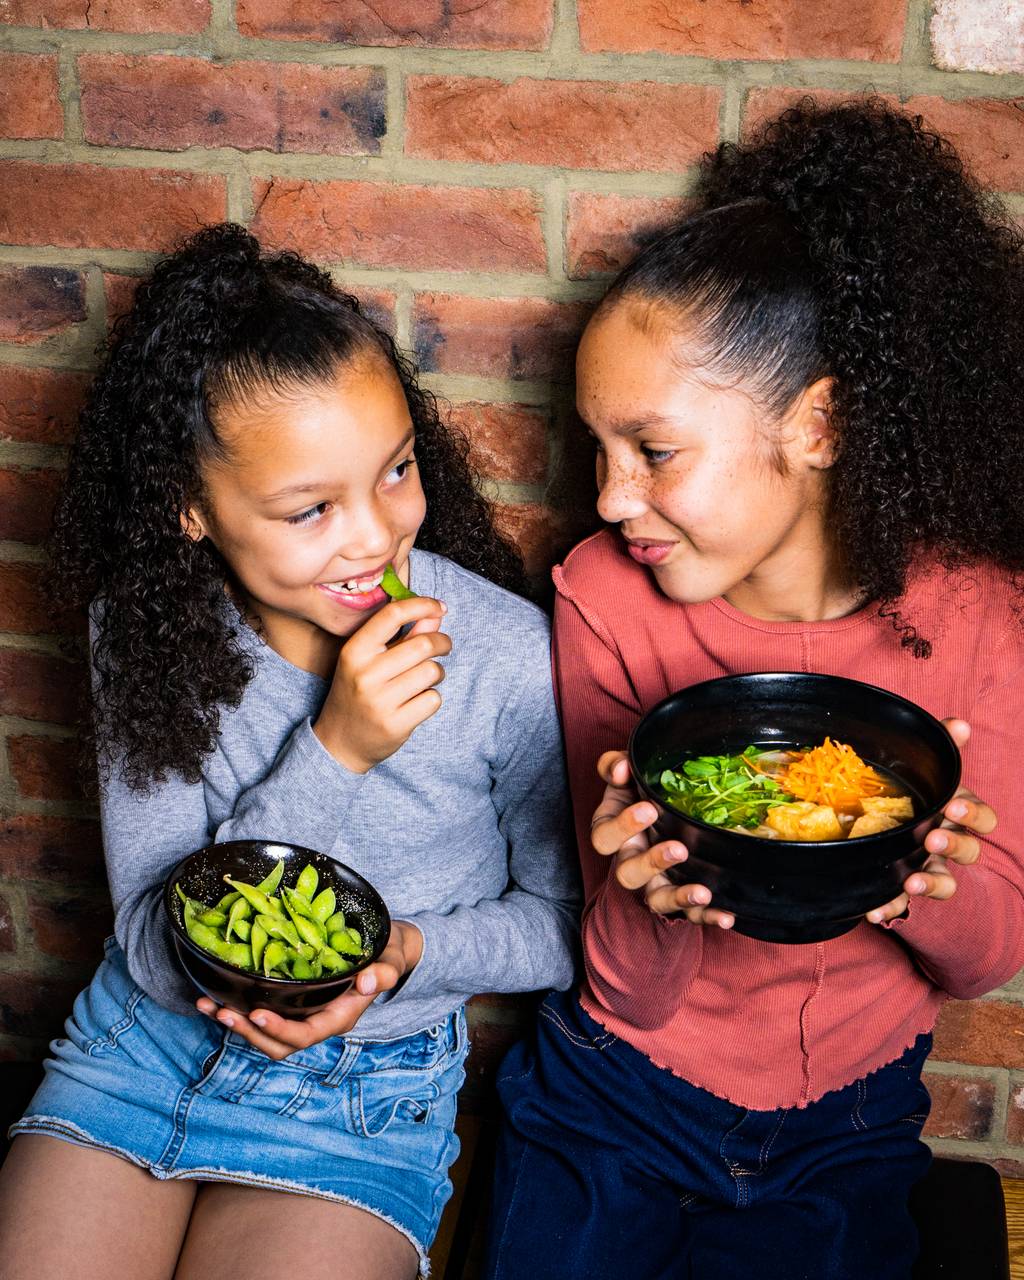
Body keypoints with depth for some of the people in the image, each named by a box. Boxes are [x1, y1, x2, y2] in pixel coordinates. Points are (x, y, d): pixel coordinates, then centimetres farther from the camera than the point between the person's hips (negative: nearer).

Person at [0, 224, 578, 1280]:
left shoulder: (507, 656, -21)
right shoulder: (145, 629, -14)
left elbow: (564, 921, -5)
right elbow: (155, 952, -17)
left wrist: (409, 950, -25)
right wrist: (333, 751, -29)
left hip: (367, 1083, -2)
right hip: (144, 1039, 2)